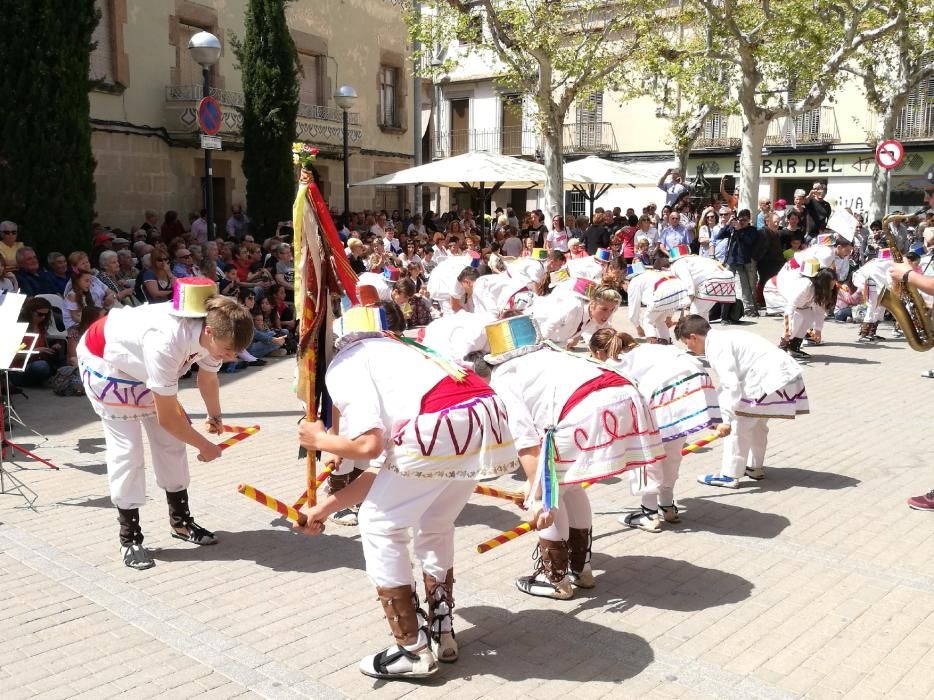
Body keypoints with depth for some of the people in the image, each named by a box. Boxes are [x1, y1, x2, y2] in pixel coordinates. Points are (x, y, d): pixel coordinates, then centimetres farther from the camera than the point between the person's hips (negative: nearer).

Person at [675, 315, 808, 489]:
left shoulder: (717, 347, -13)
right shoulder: (722, 338, 18)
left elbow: (731, 384, -22)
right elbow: (732, 378, 25)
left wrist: (727, 420, -22)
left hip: (771, 380, -11)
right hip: (785, 374, 11)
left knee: (737, 424, -3)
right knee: (757, 423, 26)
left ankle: (729, 475, 3)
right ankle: (755, 467, 39)